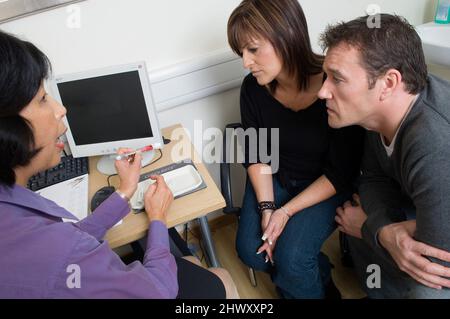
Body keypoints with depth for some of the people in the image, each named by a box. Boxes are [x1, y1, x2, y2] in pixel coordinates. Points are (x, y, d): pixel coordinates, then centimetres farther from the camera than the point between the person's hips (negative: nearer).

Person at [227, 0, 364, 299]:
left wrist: (286, 211, -22)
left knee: (291, 258, -21)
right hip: (274, 178, 4)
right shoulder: (253, 88, -14)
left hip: (327, 187, -4)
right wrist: (266, 208, -16)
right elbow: (256, 155, -3)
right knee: (250, 251, -11)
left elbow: (341, 173, -18)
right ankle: (321, 278, 16)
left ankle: (314, 284, 16)